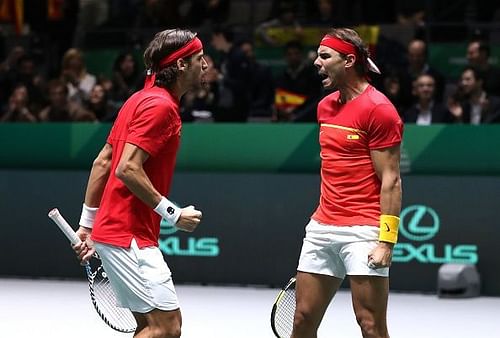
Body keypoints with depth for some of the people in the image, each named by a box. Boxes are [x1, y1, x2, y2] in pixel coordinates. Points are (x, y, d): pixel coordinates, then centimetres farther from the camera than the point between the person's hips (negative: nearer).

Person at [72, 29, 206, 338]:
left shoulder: (143, 99, 16)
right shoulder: (161, 106, -14)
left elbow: (102, 162, 17)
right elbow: (128, 169, -22)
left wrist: (88, 224, 18)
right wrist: (174, 214, -16)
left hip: (112, 229, 10)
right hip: (129, 238, -10)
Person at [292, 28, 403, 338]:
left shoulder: (378, 109, -10)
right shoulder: (325, 106, 15)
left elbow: (391, 181, -13)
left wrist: (387, 240, -18)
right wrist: (322, 214, 18)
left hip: (362, 231, -8)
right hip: (322, 229, 8)